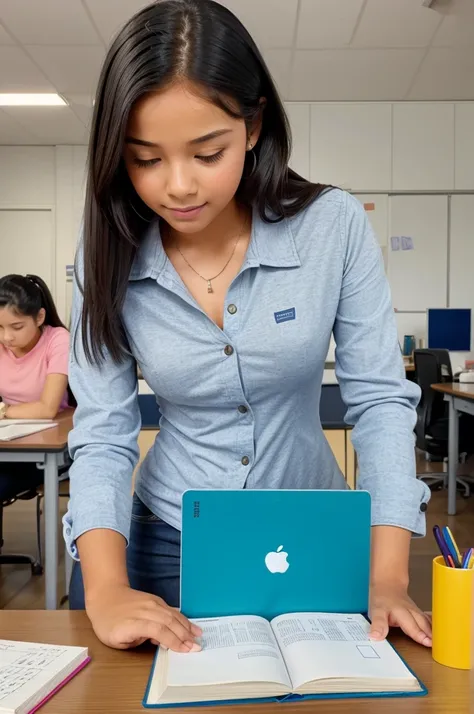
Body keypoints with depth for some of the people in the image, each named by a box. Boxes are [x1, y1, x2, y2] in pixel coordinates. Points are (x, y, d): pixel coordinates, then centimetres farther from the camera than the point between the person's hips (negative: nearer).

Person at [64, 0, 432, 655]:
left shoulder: (335, 227, -16)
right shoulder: (109, 256, -12)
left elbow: (380, 399, -13)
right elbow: (102, 433, -12)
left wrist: (388, 580, -20)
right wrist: (105, 588, -27)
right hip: (170, 542, 1)